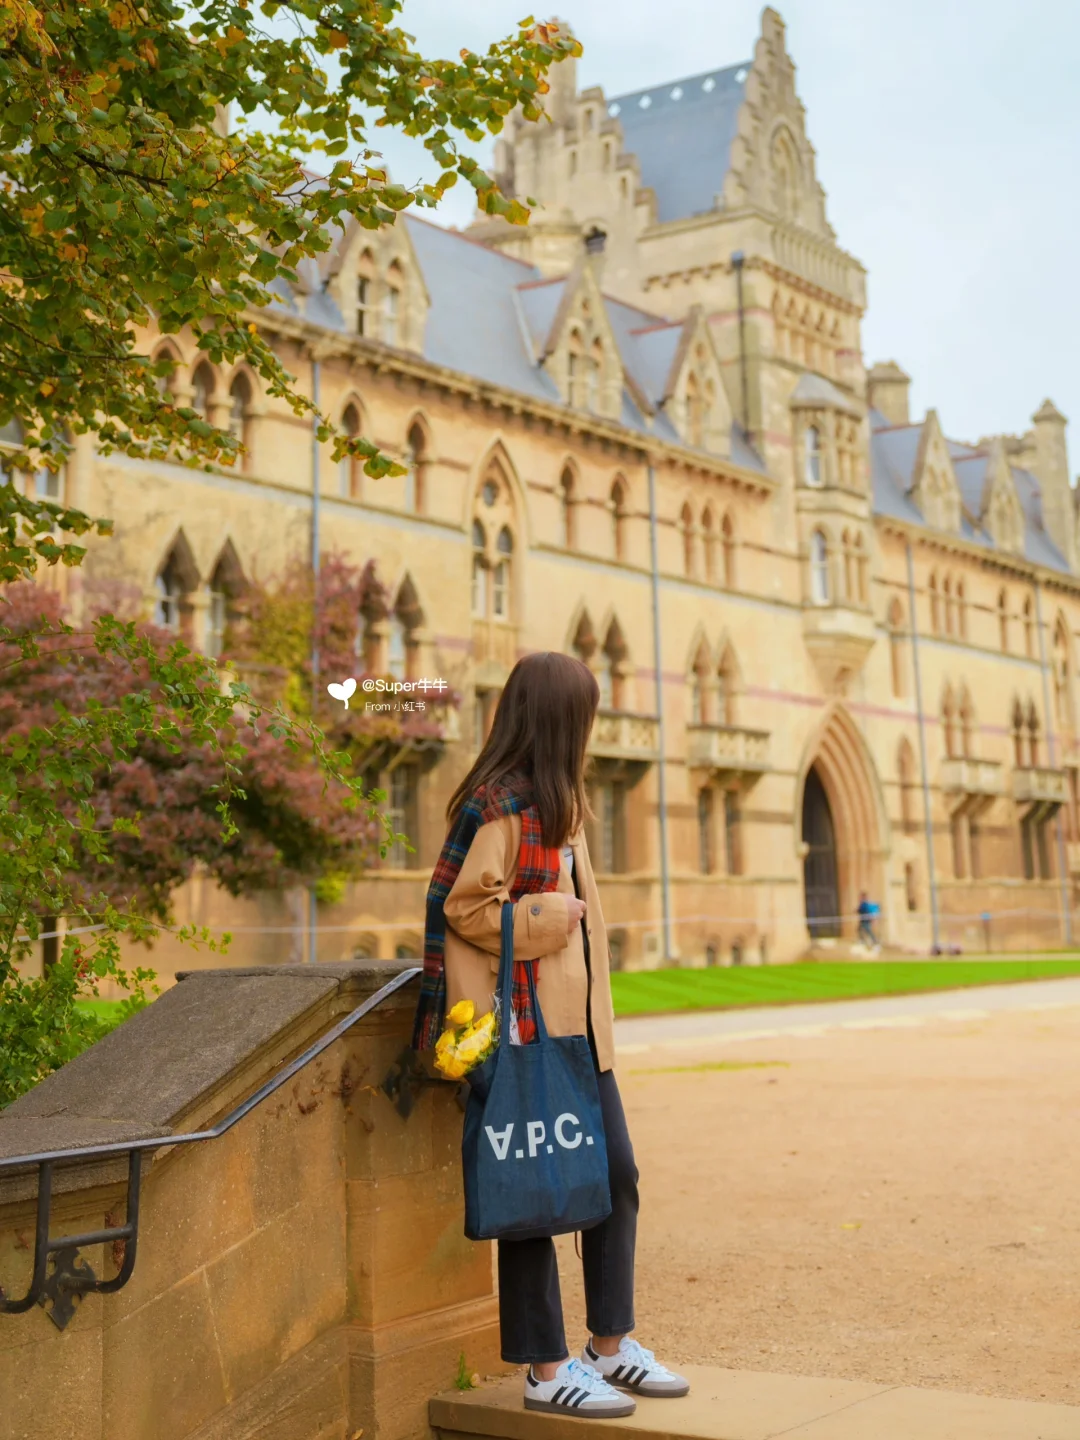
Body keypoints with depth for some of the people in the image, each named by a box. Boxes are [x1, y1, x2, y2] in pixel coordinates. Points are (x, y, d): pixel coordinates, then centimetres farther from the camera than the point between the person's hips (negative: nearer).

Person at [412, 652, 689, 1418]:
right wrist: (550, 917, -14)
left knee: (617, 1174, 13)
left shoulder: (556, 801, 15)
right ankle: (546, 1368, 12)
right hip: (527, 1028, -10)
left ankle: (611, 1343, 25)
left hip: (579, 1023, 10)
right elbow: (463, 907, -17)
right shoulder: (498, 805, -15)